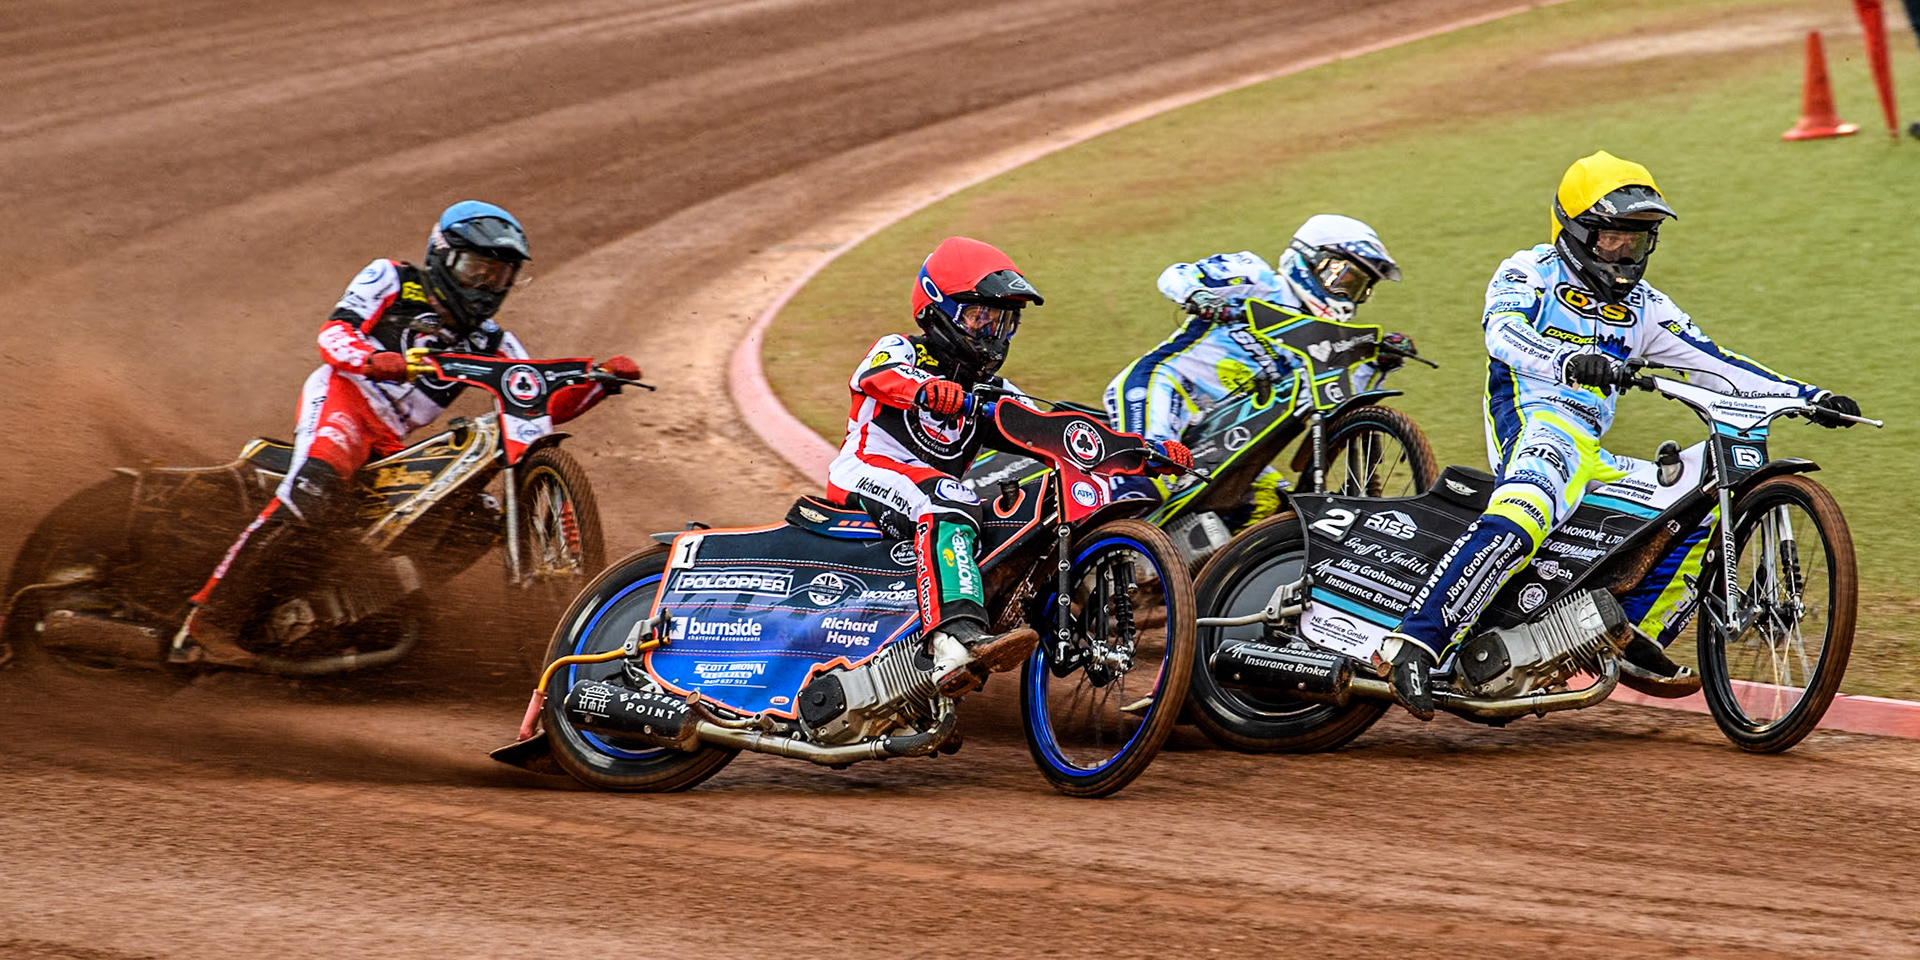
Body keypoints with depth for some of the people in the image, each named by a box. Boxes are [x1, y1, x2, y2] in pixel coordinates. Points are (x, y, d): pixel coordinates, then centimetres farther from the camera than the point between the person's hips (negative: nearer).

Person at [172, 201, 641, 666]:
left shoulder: (490, 343, 22)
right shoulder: (391, 280, 9)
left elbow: (544, 406, 15)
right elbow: (333, 333, -5)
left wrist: (601, 380, -3)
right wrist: (374, 360, -28)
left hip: (391, 445, 7)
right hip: (344, 397, -7)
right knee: (316, 490, -34)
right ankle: (211, 620, -37)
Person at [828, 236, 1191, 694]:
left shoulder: (992, 393, 23)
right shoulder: (899, 350, 6)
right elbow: (877, 375, -18)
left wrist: (1149, 450, 2)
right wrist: (925, 389, -44)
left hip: (937, 492, 8)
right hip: (865, 476, -8)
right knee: (948, 505, -36)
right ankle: (953, 639, -58)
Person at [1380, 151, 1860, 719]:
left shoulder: (1642, 306, 23)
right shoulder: (1529, 273, 4)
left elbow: (1709, 362, 21)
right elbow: (1503, 333, -16)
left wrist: (1809, 397, 11)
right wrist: (1568, 361, -37)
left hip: (1591, 456, 8)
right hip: (1534, 422, -8)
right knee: (1519, 520, -38)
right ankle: (1415, 642, -47)